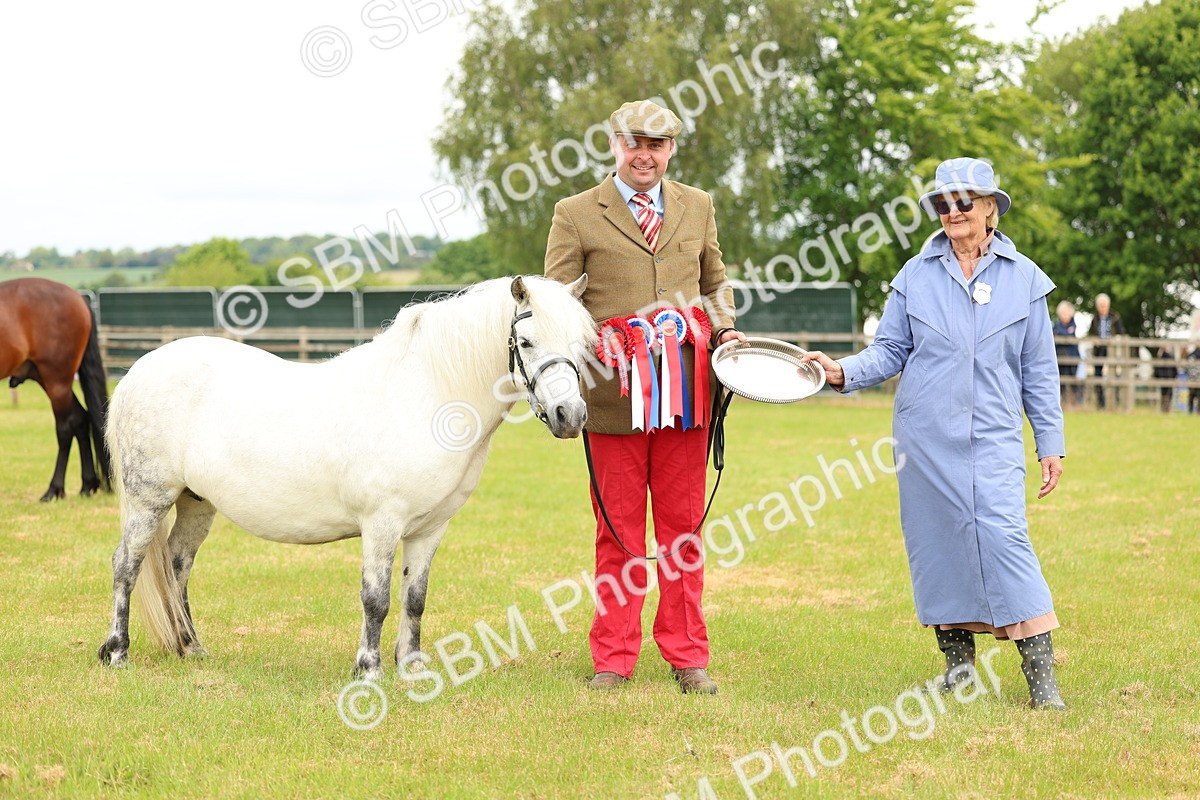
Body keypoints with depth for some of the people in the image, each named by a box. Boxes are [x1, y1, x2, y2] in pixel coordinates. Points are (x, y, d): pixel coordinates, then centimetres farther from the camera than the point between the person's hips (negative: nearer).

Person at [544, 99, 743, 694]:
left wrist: (723, 330, 4)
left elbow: (715, 283, 23)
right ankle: (613, 658, 12)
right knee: (618, 529, 3)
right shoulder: (576, 214, 4)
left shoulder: (698, 207, 14)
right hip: (614, 392, -2)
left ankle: (687, 657, 14)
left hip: (686, 389, 3)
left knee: (683, 526, 6)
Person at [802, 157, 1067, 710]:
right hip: (925, 435, 2)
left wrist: (1051, 444, 6)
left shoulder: (1023, 278, 6)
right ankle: (957, 657, 18)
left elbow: (1039, 369, 9)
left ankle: (1041, 674, -12)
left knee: (1004, 534, -14)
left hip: (994, 436, -2)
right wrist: (844, 371, -12)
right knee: (937, 537, 3)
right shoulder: (916, 275, 7)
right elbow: (890, 351, 7)